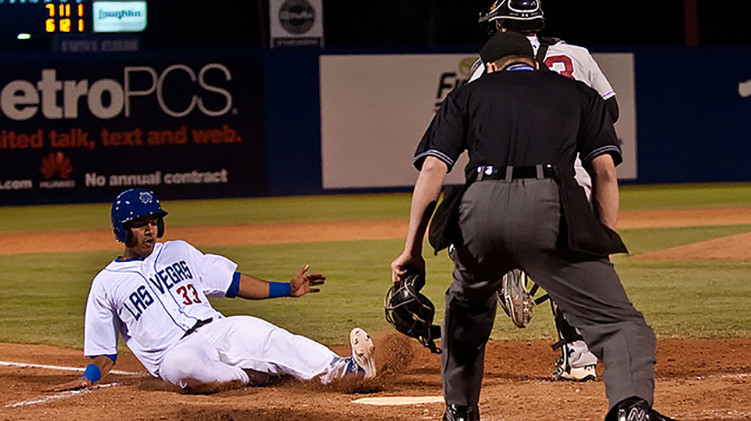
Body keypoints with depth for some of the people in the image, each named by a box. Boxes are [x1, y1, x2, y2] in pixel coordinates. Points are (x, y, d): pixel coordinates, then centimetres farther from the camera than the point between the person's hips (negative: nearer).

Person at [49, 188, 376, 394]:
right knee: (186, 366, -41)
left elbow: (234, 282, 21)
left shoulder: (178, 252, 21)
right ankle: (254, 376, -28)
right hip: (177, 351, -3)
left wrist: (287, 289, 11)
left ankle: (345, 369, -44)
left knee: (267, 336, -28)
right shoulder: (106, 284, 10)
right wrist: (87, 379, -10)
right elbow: (103, 355, 11)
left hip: (218, 330, 3)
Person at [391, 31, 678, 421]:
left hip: (481, 209, 2)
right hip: (548, 205, -2)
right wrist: (602, 246, 15)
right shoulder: (579, 93, 27)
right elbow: (604, 171, 14)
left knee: (466, 306, 32)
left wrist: (412, 250, 13)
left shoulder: (467, 95, 27)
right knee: (617, 320, -5)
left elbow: (432, 170, 14)